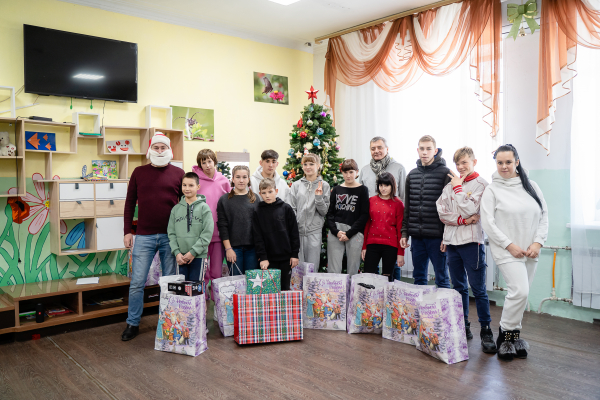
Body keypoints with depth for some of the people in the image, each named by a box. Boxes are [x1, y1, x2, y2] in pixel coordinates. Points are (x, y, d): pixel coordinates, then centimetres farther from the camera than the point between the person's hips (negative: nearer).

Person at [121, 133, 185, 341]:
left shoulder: (178, 173, 5)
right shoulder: (139, 172, 7)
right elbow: (130, 203, 8)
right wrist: (127, 231, 2)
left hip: (170, 236, 0)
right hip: (144, 236, 0)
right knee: (137, 282, 3)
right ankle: (133, 324, 19)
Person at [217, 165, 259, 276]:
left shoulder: (255, 199, 9)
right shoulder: (224, 200, 4)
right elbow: (222, 226, 0)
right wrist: (228, 248, -7)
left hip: (252, 247, 2)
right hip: (233, 248, -2)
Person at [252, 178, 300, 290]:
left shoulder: (286, 208, 1)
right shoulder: (258, 212, 1)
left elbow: (294, 233, 3)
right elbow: (257, 237, 0)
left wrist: (295, 254, 0)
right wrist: (262, 257, -7)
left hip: (286, 257, 0)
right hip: (268, 259, 0)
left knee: (285, 287, 9)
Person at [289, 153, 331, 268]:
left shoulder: (324, 185, 5)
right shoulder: (296, 185, 8)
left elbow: (324, 211, 2)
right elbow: (291, 209, 6)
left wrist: (319, 197, -13)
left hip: (314, 231, -1)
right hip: (297, 230, 1)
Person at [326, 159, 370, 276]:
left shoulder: (362, 190, 4)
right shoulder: (336, 190, 13)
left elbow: (364, 215, -2)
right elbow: (329, 213, 9)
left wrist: (349, 233, -9)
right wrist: (336, 231, -6)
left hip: (354, 233, -2)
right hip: (335, 232, 2)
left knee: (352, 270, 1)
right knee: (333, 270, 0)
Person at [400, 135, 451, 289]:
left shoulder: (445, 173, -4)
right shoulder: (412, 174, 12)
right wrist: (404, 232, 10)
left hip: (437, 236, -5)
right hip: (416, 236, 5)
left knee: (442, 279, 4)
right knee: (419, 278, 13)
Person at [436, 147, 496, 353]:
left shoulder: (481, 184, -2)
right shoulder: (450, 184, 12)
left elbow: (469, 210, -14)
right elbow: (442, 212, 3)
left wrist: (458, 187, -7)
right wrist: (462, 220, -11)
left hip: (472, 241, -5)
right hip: (452, 241, 5)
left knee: (478, 289, -3)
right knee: (459, 287, 12)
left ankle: (486, 331, 6)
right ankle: (463, 327, 22)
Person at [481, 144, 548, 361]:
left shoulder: (531, 186, 8)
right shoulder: (492, 190, -4)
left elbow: (544, 215, 7)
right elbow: (488, 223, -8)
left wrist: (538, 242, -5)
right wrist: (509, 245, -12)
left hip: (530, 251, 5)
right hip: (507, 251, -4)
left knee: (521, 294, 10)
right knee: (519, 292, -14)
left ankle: (513, 334, 26)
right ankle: (506, 334, 4)